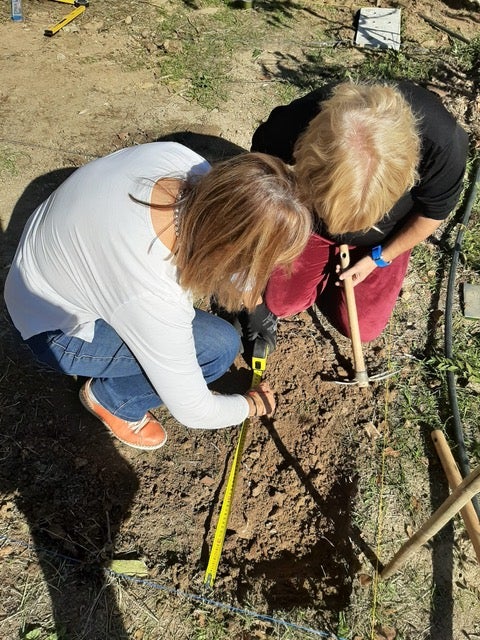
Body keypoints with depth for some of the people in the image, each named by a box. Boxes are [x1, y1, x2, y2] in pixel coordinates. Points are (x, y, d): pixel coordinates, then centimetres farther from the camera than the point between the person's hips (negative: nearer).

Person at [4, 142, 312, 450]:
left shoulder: (179, 158, -25)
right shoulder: (152, 298, -40)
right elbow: (193, 411, -23)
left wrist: (252, 296, 2)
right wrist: (252, 405, -4)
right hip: (60, 329, -7)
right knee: (219, 348, -19)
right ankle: (111, 399, 6)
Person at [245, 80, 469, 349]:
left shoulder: (441, 142, -38)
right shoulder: (290, 124, -37)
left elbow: (434, 212, -15)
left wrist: (379, 258, -10)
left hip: (382, 239, 0)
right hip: (311, 225, 1)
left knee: (363, 327, 1)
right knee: (280, 301, -3)